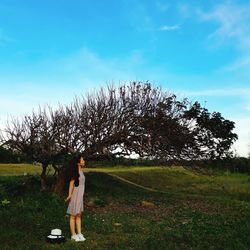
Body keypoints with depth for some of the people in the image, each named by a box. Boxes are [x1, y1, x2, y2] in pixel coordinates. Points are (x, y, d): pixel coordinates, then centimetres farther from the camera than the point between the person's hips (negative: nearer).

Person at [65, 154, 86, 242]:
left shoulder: (81, 172, 9)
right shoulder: (75, 172, -16)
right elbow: (71, 183, -20)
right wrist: (69, 195, -28)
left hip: (80, 195, 9)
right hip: (75, 195, -9)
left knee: (79, 215, 13)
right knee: (73, 215, 3)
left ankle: (79, 234, 20)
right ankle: (73, 235, 13)